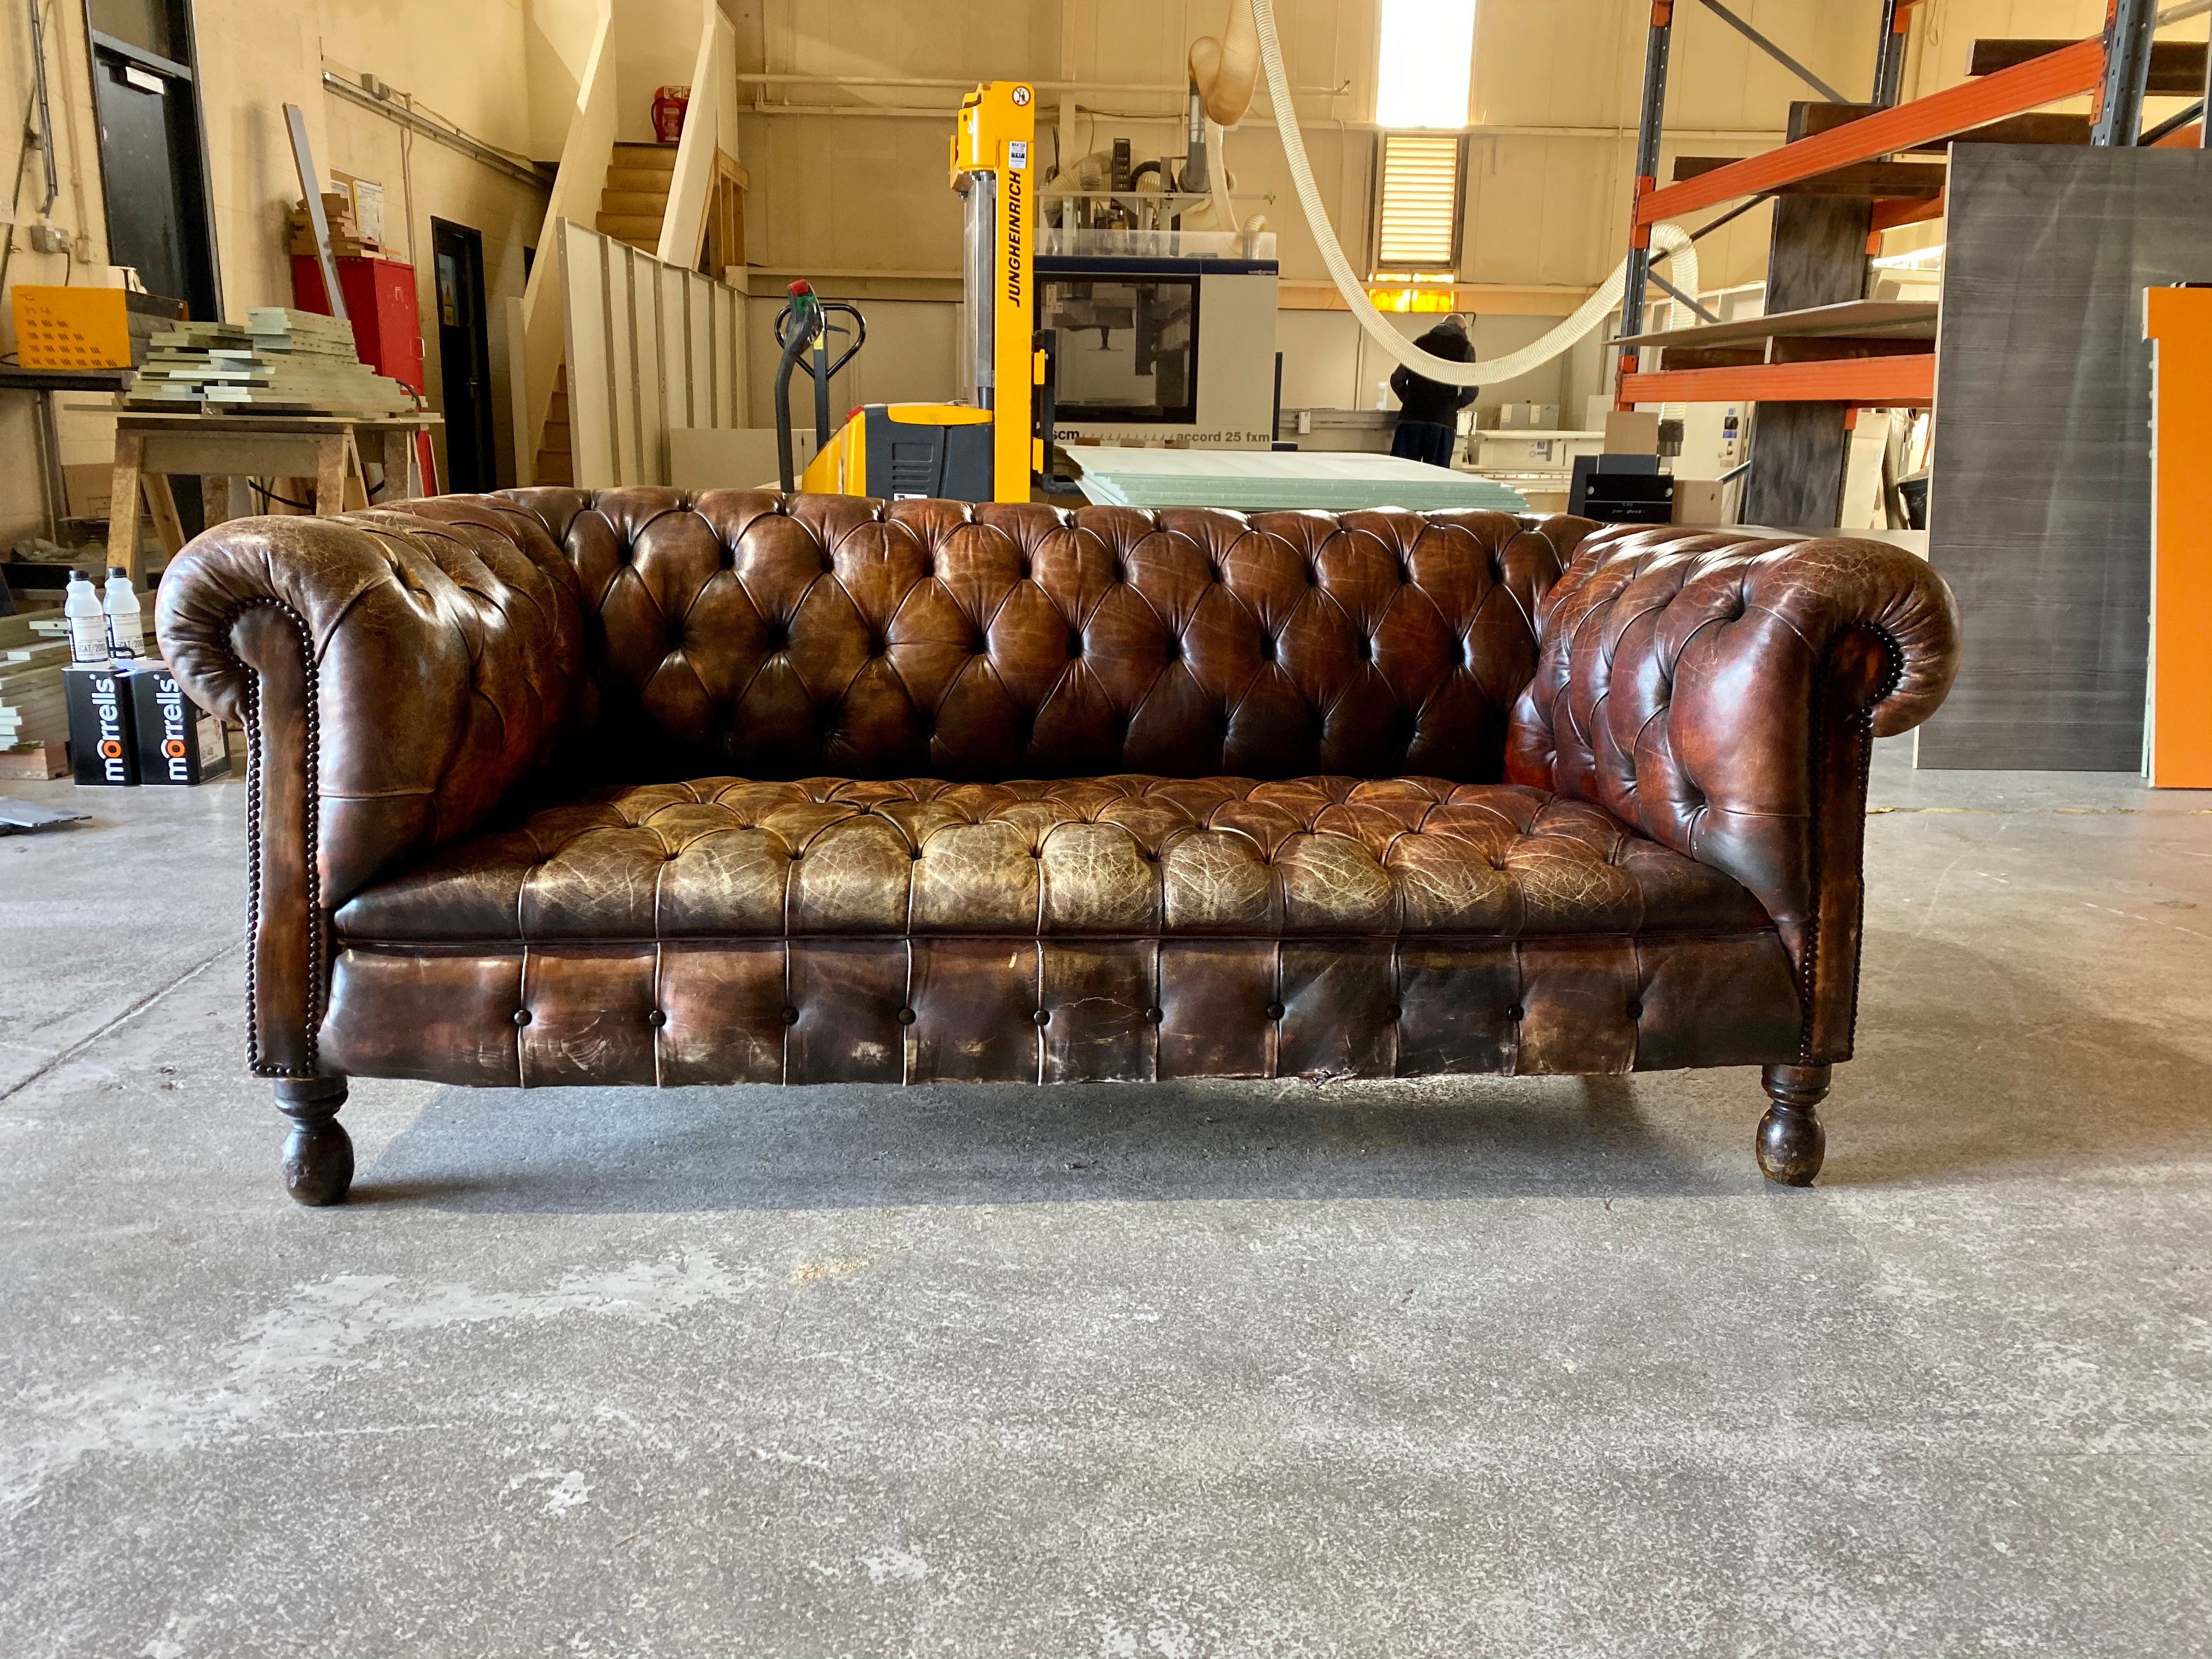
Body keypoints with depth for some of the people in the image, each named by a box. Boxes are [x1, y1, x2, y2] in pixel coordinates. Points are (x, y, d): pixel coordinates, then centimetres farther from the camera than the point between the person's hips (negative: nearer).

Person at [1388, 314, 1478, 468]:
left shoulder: (1421, 342, 17)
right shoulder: (1465, 347, 7)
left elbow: (1397, 380, 13)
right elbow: (1471, 391, 0)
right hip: (1443, 420, -2)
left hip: (1411, 416, 2)